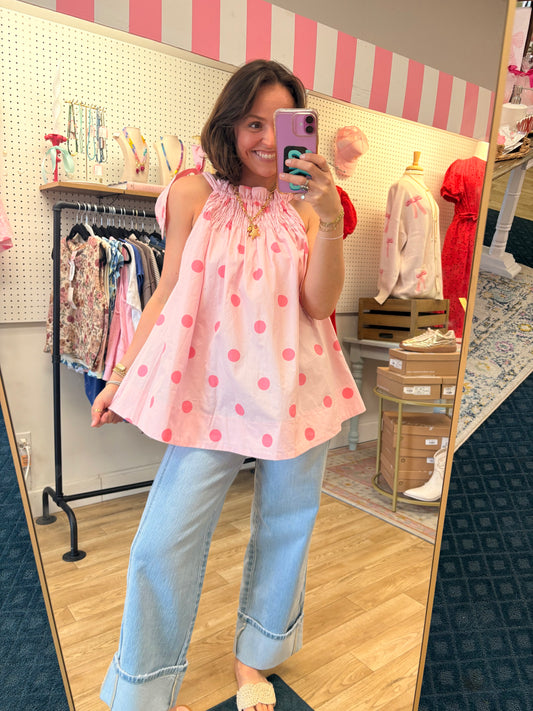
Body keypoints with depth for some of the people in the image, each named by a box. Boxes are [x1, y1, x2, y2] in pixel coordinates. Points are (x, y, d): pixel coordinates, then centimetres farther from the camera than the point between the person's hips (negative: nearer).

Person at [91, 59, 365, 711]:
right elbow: (168, 293, 4)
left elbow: (320, 304, -6)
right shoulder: (195, 195, 1)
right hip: (215, 391, -1)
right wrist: (123, 376, 5)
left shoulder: (306, 205, 4)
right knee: (162, 545, -2)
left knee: (284, 533, 14)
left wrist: (330, 220, -19)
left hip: (296, 391, 2)